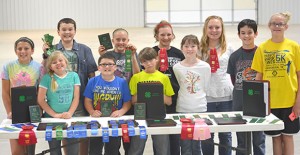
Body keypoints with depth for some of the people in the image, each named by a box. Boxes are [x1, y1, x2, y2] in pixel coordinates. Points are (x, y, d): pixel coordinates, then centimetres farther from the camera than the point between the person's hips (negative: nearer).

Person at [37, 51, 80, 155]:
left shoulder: (74, 76, 4)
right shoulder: (47, 78, -1)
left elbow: (76, 98, 2)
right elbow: (41, 100, -3)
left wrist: (70, 113, -12)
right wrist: (54, 114, -9)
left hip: (70, 117, 1)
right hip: (52, 118, -1)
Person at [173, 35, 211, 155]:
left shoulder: (205, 67, -1)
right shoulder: (177, 67, -1)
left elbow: (206, 88, 6)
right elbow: (176, 88, 7)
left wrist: (198, 99, 4)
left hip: (200, 109, 0)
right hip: (182, 109, 0)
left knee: (197, 145, 8)